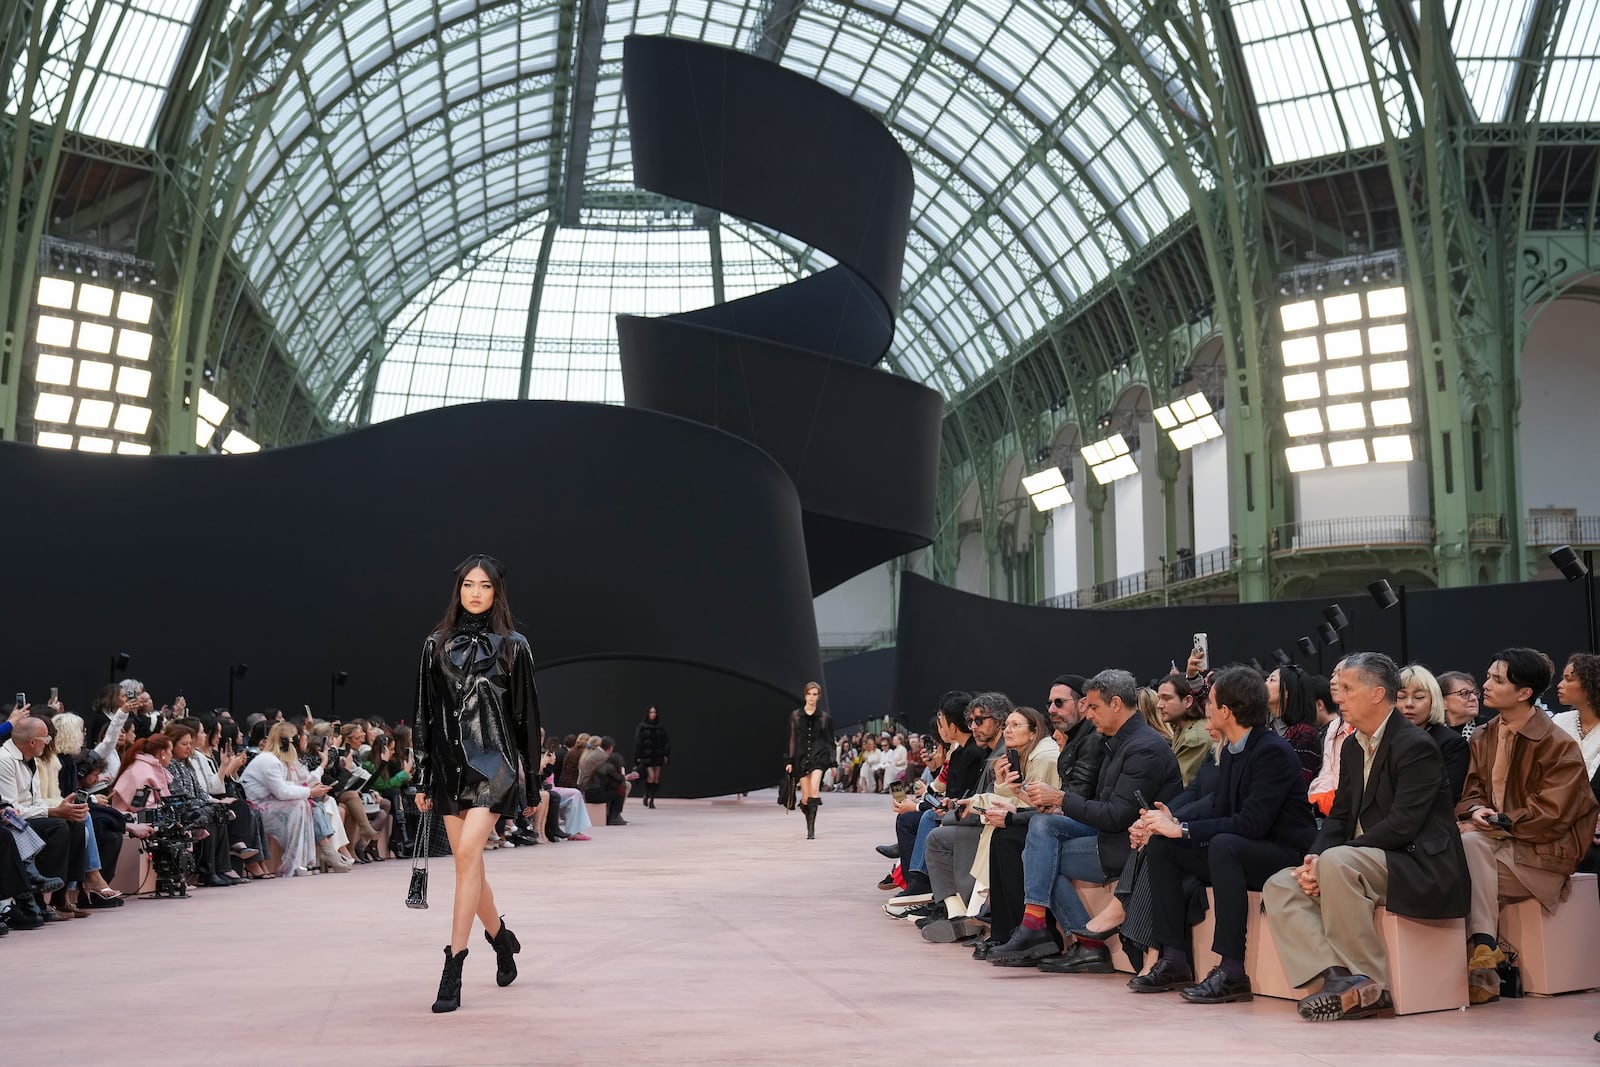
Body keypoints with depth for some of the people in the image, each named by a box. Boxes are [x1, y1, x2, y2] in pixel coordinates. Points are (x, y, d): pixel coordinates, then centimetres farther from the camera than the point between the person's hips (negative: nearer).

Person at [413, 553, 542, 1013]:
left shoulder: (512, 645, 1)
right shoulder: (437, 644, 9)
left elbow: (527, 716, 3)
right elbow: (425, 713, 10)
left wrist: (532, 784, 3)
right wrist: (422, 779, 7)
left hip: (493, 759, -4)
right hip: (449, 760, 4)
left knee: (468, 853, -17)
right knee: (468, 863, 9)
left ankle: (453, 968, -14)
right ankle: (501, 936, 33)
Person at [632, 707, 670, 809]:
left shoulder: (660, 727, 6)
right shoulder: (641, 727, -2)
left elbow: (667, 742, 9)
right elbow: (637, 742, -3)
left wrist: (666, 755, 2)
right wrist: (638, 756, -7)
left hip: (658, 756, 3)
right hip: (646, 756, -3)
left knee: (656, 778, 0)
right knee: (651, 776, -14)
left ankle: (652, 800, 9)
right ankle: (646, 795, 9)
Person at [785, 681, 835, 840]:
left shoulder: (824, 717, 5)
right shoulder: (795, 715, 7)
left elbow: (830, 741, 8)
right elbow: (792, 739, 7)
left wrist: (832, 763, 3)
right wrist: (789, 761, 2)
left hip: (818, 755, -2)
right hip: (802, 757, 2)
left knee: (814, 790, -23)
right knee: (805, 798, 1)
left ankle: (811, 828, -21)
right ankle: (809, 826, 25)